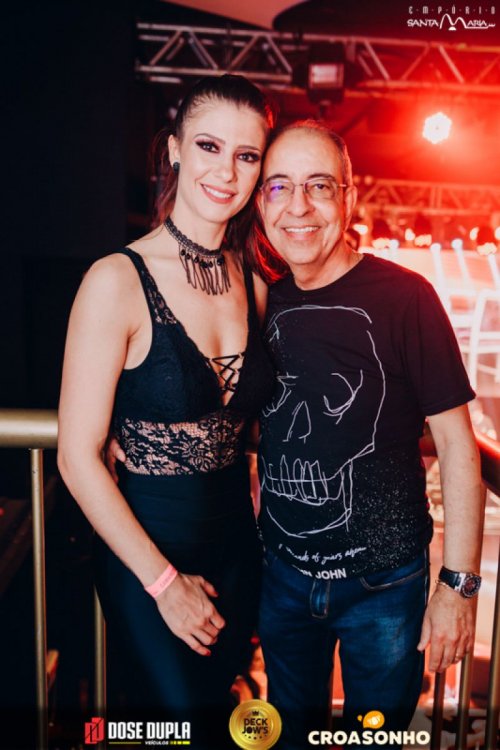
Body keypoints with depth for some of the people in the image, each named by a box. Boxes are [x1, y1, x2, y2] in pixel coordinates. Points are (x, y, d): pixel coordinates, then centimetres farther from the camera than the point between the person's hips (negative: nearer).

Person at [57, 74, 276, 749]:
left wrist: (264, 496, 2)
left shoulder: (253, 285, 0)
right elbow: (78, 458, -16)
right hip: (145, 546, -5)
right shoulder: (118, 282, -18)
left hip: (238, 541, 6)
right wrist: (165, 581, -12)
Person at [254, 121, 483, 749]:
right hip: (283, 573, 4)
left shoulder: (403, 297, -15)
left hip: (383, 580, -3)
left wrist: (458, 585, -12)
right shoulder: (264, 302, -2)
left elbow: (455, 442, -12)